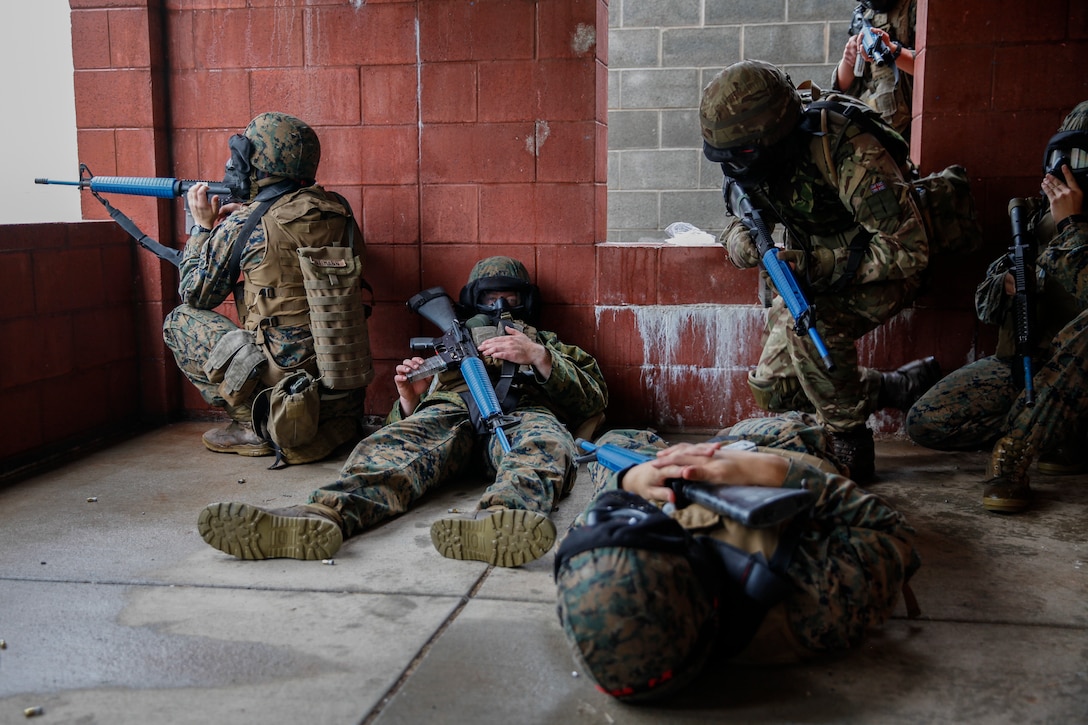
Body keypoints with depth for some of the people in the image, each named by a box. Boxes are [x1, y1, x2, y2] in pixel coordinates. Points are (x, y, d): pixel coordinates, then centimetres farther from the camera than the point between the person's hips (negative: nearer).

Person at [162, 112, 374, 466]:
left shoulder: (240, 227, -10)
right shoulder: (338, 209, 3)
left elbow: (195, 295, 6)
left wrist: (203, 225, 17)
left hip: (287, 385, -6)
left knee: (180, 322, 10)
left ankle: (257, 427, 5)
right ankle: (332, 424, 17)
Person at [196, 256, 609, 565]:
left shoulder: (551, 346, 38)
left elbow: (595, 401, 17)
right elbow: (403, 421, 29)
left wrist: (539, 357, 3)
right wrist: (409, 402, 4)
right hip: (450, 409, 2)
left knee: (541, 445, -41)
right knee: (397, 444, -34)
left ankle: (499, 522, -74)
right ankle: (322, 517, -63)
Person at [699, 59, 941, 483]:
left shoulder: (845, 154, -34)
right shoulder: (753, 159, -12)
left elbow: (908, 250, -34)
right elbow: (739, 213, 3)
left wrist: (818, 264, -39)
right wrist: (740, 238, -22)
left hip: (886, 269, -7)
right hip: (820, 274, 8)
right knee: (774, 388, 3)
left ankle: (850, 446, -16)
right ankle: (898, 387, 18)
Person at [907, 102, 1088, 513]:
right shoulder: (1041, 215, 9)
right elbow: (986, 306, 9)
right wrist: (1008, 284, -13)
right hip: (1020, 363, 5)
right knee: (925, 423, -13)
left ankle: (1012, 455, -29)